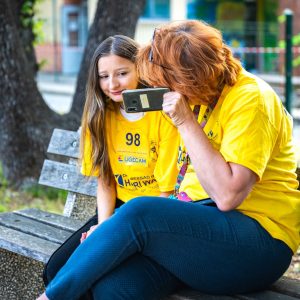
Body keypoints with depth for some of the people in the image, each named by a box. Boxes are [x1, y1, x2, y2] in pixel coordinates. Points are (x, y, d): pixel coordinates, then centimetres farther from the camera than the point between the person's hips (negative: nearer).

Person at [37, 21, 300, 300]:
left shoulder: (250, 99, -12)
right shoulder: (197, 97, 12)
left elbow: (227, 195, -21)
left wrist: (186, 122, -18)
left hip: (258, 241, -6)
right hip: (199, 225, 7)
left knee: (139, 213, -28)